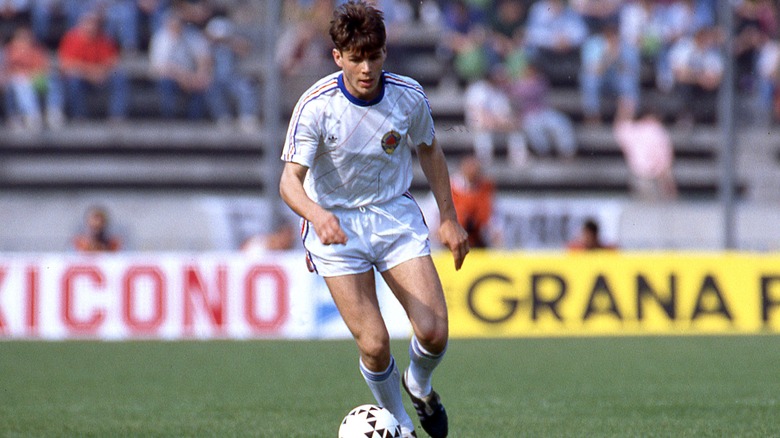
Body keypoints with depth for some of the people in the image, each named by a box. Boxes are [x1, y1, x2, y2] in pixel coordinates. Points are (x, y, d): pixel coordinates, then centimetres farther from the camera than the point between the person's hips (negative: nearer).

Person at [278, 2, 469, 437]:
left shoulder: (409, 96, -10)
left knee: (434, 332, -11)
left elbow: (429, 150, 10)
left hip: (396, 215, 3)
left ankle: (419, 386, 25)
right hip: (336, 225, -2)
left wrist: (449, 218, 11)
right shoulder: (316, 106, -20)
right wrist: (317, 214, -47)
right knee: (374, 344, -12)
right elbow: (291, 180, -26)